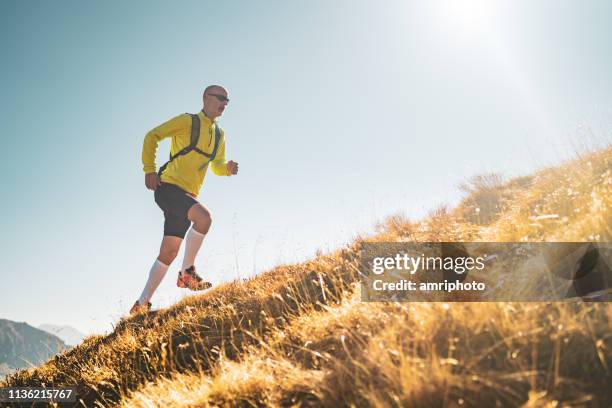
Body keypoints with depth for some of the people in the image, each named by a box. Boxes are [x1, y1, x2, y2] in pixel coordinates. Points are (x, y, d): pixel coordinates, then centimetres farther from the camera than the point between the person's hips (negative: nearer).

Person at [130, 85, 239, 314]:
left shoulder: (219, 136, 16)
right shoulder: (188, 121, -4)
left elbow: (217, 166, 22)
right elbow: (152, 136, -3)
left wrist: (228, 168, -2)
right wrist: (149, 170, -13)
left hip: (188, 196, 7)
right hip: (168, 186, -7)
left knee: (169, 252, 6)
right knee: (204, 217, -31)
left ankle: (143, 303, 16)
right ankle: (187, 273, -16)